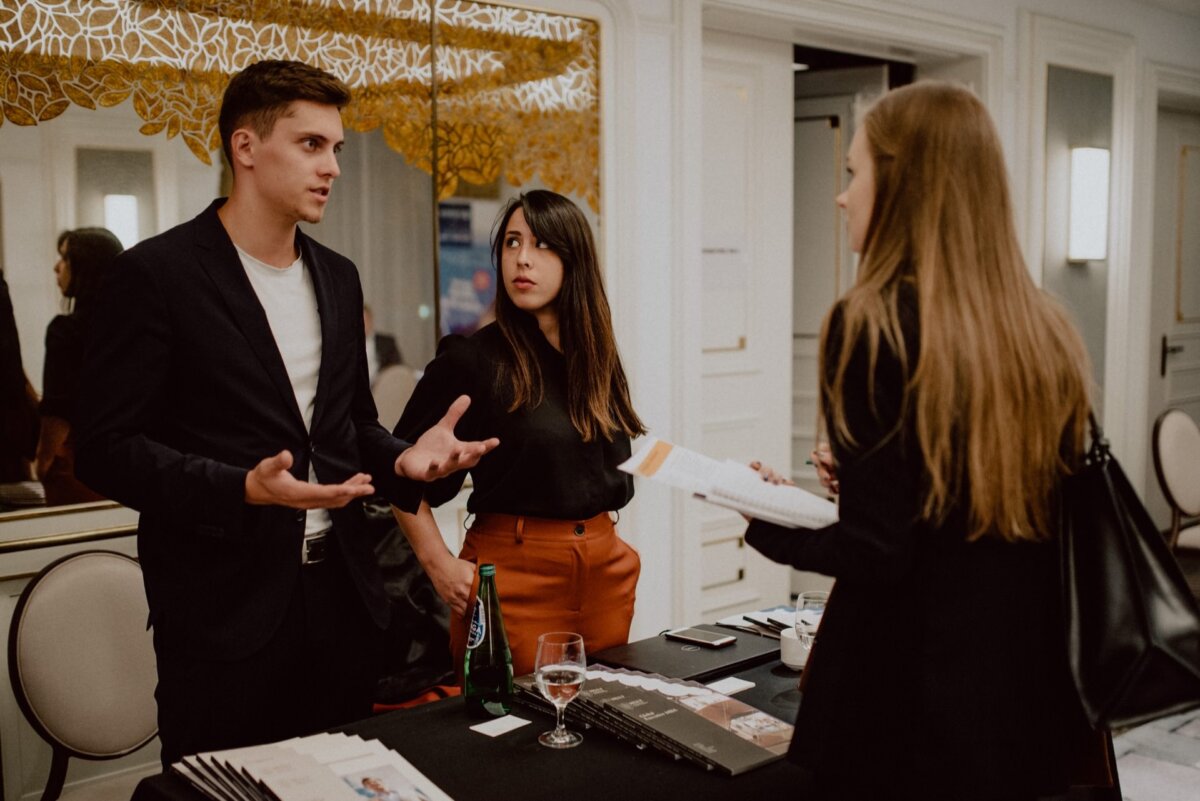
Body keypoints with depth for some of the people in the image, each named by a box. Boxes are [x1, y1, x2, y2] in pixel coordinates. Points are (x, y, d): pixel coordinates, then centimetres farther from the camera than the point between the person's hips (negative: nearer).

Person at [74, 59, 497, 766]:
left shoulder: (339, 277, 12)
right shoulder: (159, 273, -8)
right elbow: (107, 447, -10)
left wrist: (402, 458, -2)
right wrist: (243, 489, -23)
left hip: (343, 595, 6)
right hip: (227, 609, -6)